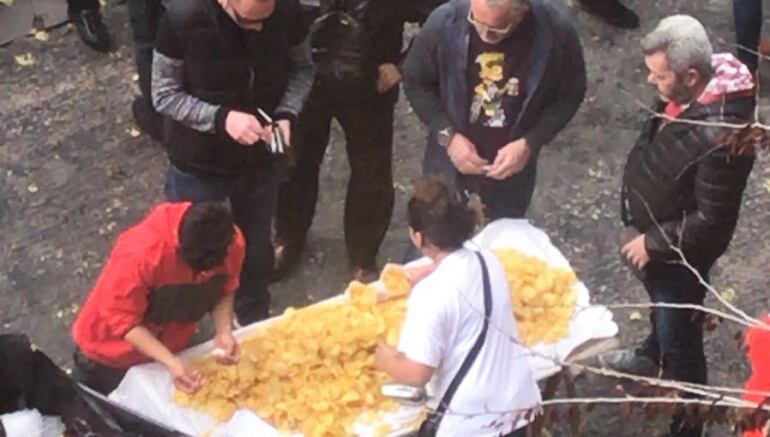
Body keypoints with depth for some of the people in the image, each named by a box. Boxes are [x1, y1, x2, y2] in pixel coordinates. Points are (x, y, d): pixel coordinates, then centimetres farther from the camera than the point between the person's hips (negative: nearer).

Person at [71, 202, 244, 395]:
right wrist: (169, 362, -38)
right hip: (112, 353, -3)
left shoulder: (234, 243, -25)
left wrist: (224, 332, -24)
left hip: (168, 349, 4)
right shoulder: (142, 252, -40)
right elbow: (121, 319, -28)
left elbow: (224, 291, -5)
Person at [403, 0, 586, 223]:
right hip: (450, 162, 0)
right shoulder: (444, 22, -26)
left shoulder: (556, 32, -25)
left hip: (512, 165, 0)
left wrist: (529, 144, -18)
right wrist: (448, 135, -19)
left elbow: (569, 95, -7)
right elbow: (415, 83, -8)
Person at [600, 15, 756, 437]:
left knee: (681, 338, 10)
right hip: (654, 233, 8)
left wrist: (653, 243, -19)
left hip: (681, 253, -8)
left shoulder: (721, 135, -39)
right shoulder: (685, 92, -13)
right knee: (660, 303, 34)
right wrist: (640, 227, 12)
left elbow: (711, 222, -30)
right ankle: (652, 356, 63)